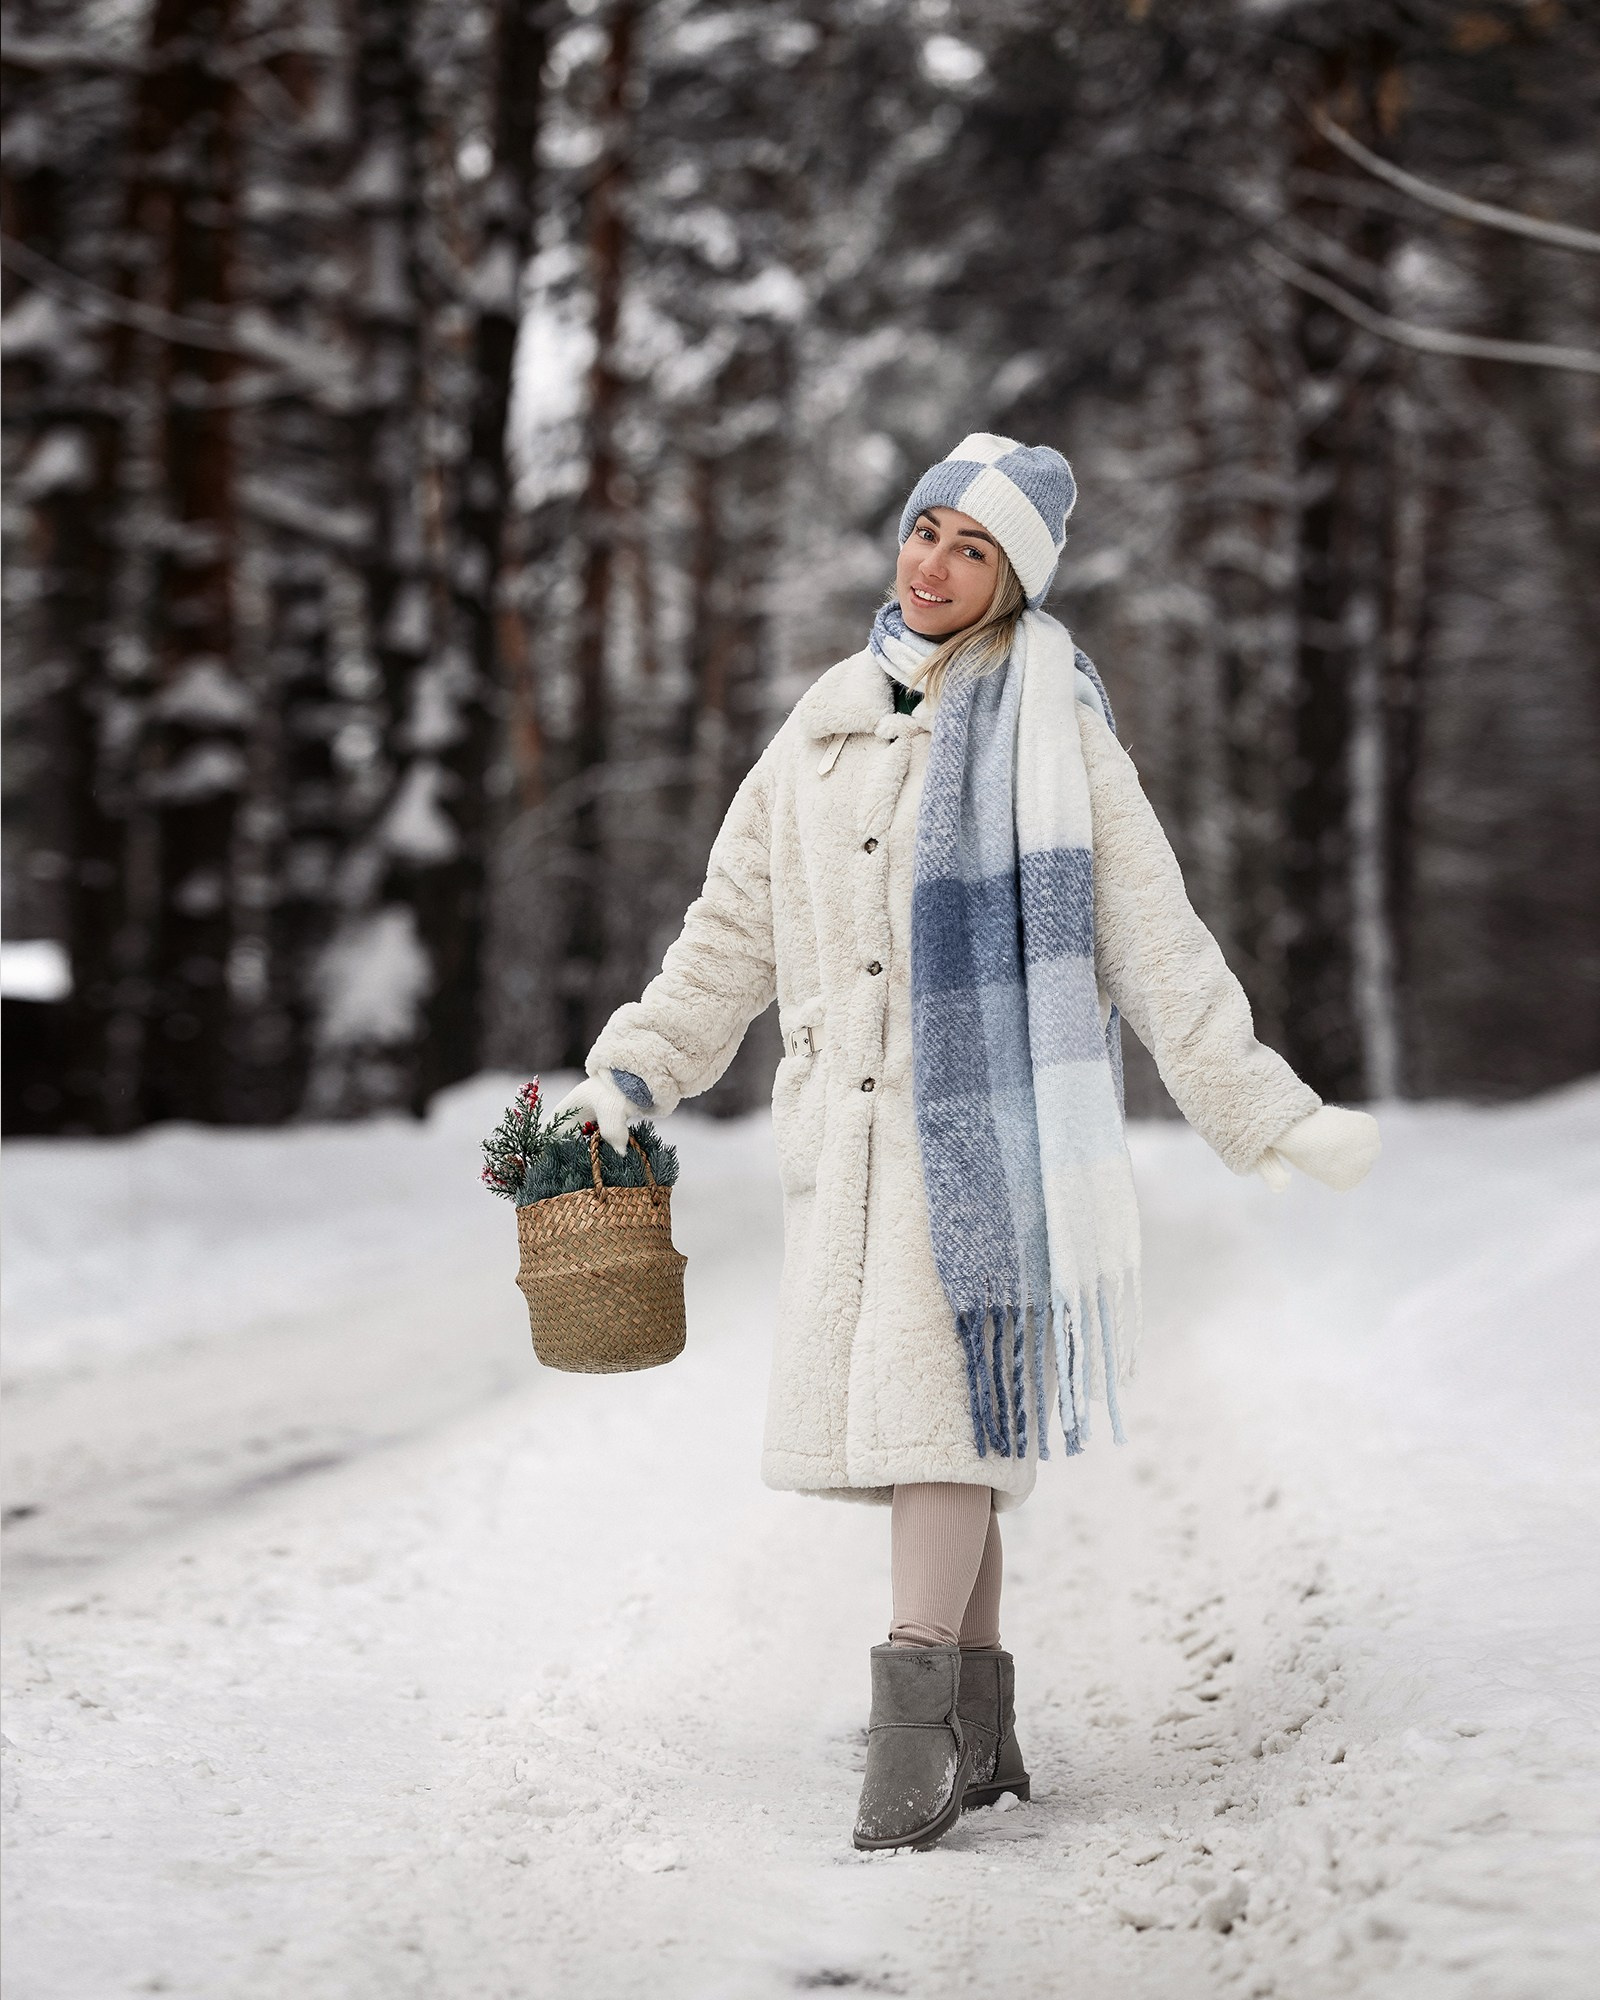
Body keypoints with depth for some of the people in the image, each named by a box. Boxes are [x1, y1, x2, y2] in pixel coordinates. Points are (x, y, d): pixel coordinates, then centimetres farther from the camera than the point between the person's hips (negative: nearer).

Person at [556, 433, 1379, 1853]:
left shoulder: (1052, 734, -1)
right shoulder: (827, 727, 14)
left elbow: (1158, 947, -1)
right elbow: (735, 933, 18)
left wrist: (1269, 1115, -4)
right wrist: (625, 1079, 11)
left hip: (987, 1111, -5)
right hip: (849, 1124, 5)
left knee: (938, 1390, -15)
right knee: (901, 1404, 6)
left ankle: (915, 1719, -17)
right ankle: (985, 1732, 14)